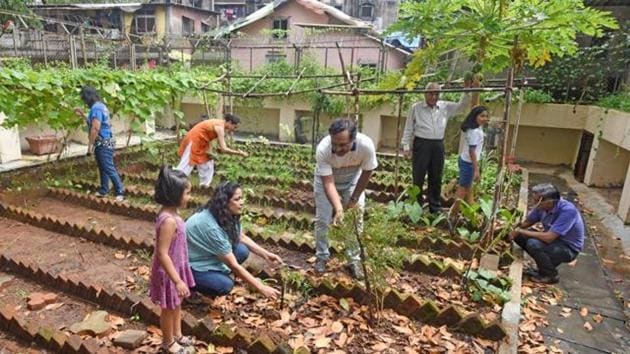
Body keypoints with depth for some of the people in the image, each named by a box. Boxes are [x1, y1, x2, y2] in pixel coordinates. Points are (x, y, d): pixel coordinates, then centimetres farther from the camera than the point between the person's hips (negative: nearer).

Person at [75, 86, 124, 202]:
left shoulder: (96, 108, -18)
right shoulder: (99, 106, 15)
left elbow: (95, 128, -25)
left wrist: (89, 145, -19)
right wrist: (82, 114, 22)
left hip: (103, 144, -11)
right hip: (103, 143, 11)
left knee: (109, 169, -10)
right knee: (103, 168, 16)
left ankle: (120, 193, -7)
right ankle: (103, 190, 25)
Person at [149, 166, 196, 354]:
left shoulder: (169, 213, -3)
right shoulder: (169, 220, -32)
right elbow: (162, 254, -31)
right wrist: (177, 280, -28)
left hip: (176, 267, 9)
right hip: (168, 271, -9)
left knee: (177, 304, 25)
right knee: (169, 308, 14)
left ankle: (177, 335, 46)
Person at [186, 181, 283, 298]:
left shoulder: (227, 215, -10)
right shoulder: (211, 227, -34)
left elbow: (242, 238, 8)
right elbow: (234, 266, -30)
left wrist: (266, 254, -5)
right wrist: (261, 288, -27)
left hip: (207, 254, 8)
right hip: (189, 264, -7)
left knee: (242, 251, -11)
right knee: (225, 285, -25)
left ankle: (218, 274, 8)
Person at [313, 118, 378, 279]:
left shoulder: (366, 145, -37)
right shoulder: (322, 149, -39)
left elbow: (366, 173, -19)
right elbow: (328, 183, -34)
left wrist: (354, 199, -12)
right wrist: (338, 208, -47)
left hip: (353, 180, 1)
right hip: (326, 179, -1)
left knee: (356, 219, -1)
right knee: (322, 220, 1)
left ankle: (354, 259, 15)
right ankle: (322, 256, 21)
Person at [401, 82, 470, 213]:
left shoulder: (445, 107, 8)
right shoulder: (416, 108, 0)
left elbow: (460, 105, 13)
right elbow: (408, 128, 2)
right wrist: (406, 146, -2)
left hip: (438, 145, 4)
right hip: (421, 145, -3)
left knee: (436, 178, 11)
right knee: (418, 177, 1)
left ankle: (435, 207, 22)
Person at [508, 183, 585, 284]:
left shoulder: (568, 211, -32)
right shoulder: (542, 207, -11)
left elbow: (548, 238, -36)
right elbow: (527, 223, 4)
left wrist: (520, 231, -28)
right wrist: (515, 230, -17)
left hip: (568, 249, -7)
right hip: (553, 239, 7)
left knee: (533, 244, -30)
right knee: (518, 236, -6)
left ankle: (550, 275, -3)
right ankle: (544, 267, 10)